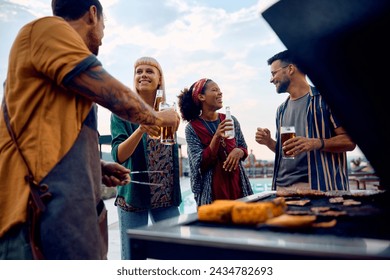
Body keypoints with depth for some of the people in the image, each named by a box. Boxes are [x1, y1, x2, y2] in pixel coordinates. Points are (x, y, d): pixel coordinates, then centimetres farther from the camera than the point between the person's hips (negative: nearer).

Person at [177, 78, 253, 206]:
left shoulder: (231, 120, 3)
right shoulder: (192, 128, -7)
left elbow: (244, 148, 13)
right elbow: (201, 165, -12)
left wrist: (239, 152, -11)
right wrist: (217, 136, -23)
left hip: (237, 184, 4)